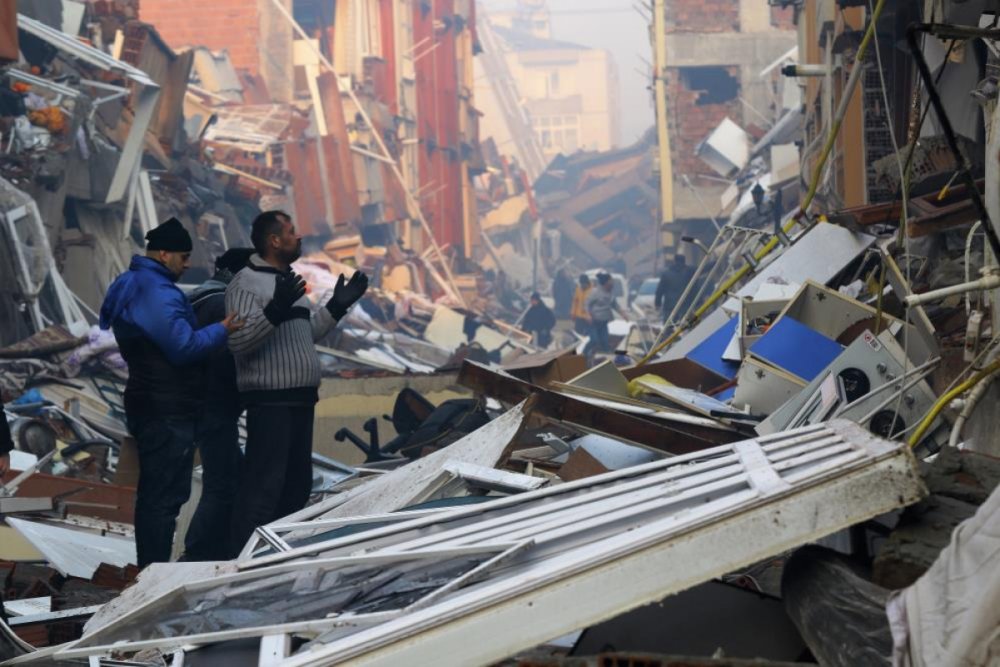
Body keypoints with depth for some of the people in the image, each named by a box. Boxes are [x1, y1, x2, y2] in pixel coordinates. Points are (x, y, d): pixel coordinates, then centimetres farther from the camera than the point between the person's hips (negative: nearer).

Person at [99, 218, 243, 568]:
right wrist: (221, 330, -12)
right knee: (166, 496, -8)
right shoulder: (158, 293, -19)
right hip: (168, 412, -11)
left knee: (153, 493, 16)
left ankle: (149, 569, 21)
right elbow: (184, 347, -24)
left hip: (149, 406, 11)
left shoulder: (132, 286, 16)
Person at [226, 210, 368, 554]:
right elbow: (237, 341, -22)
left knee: (297, 481, 14)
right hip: (270, 400, -10)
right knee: (263, 486, -13)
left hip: (299, 399, 10)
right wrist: (275, 311, -32)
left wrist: (337, 306, 19)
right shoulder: (247, 282, -11)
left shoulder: (287, 281, 19)